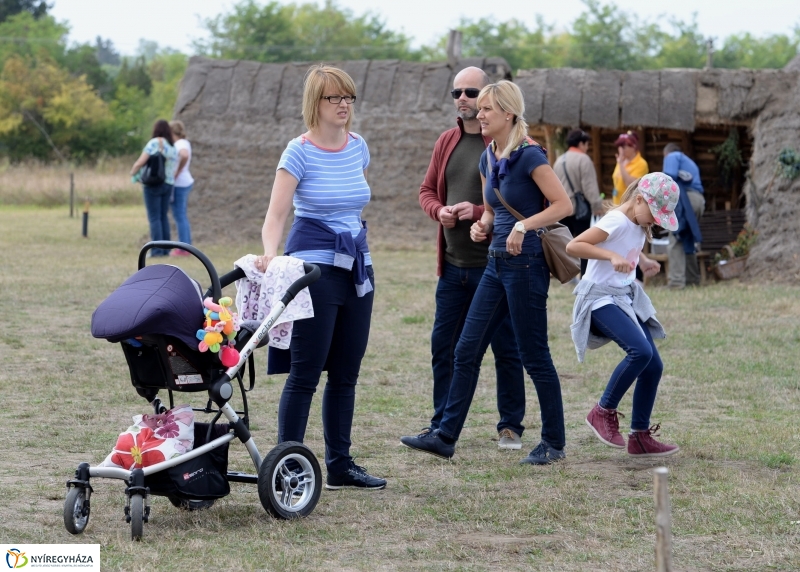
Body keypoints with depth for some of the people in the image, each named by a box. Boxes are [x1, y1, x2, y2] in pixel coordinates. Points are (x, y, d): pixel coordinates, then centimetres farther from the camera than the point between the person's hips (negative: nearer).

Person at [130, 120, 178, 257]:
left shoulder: (154, 143, -11)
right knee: (164, 217, 13)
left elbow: (140, 162, -15)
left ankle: (157, 250, -7)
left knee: (154, 218, -3)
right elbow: (175, 169, 9)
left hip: (153, 185, -6)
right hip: (168, 184, 6)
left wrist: (133, 172, 3)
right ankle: (165, 249, 12)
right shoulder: (173, 147, 9)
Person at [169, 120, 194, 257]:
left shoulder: (179, 145, -16)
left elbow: (184, 156, -36)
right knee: (182, 216, 16)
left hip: (179, 184, -10)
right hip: (186, 182, 10)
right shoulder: (185, 143, 13)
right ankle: (187, 245, 19)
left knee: (179, 216, -5)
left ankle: (183, 248, -3)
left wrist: (177, 172, -24)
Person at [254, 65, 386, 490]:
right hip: (314, 265, -6)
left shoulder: (358, 148, 6)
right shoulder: (300, 152, -11)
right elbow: (276, 215, -18)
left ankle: (339, 465, 17)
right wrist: (270, 253, -35)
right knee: (305, 373, -7)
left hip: (357, 265, 6)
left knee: (346, 374, 10)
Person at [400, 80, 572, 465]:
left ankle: (554, 443, 11)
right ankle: (446, 436, 10)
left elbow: (563, 205, -16)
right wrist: (482, 226, 2)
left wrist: (524, 225, -25)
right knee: (467, 349, 6)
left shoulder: (528, 156, -13)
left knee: (534, 356, -1)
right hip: (496, 263, 8)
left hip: (526, 264, -8)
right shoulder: (488, 159, 11)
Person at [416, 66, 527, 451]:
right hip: (453, 265, 6)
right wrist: (439, 210, -4)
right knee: (443, 346, 9)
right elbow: (427, 190, 18)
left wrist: (480, 212, -21)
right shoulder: (447, 142, 12)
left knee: (506, 348, 3)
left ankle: (511, 426, 12)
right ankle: (441, 425, 19)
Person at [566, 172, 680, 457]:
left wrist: (643, 261, 10)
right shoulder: (617, 222, -20)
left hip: (627, 298, 9)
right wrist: (612, 256, -36)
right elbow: (573, 246, -28)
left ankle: (640, 437, 12)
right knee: (641, 351, -27)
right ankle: (603, 412, -10)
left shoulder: (639, 224, 6)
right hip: (601, 298, -9)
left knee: (653, 366, 3)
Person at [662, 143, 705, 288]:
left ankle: (676, 280, -16)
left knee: (676, 241, -8)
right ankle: (693, 279, 21)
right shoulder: (690, 162, 34)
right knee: (689, 240, 18)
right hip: (699, 199, 8)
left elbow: (669, 176, -7)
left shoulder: (672, 156, 12)